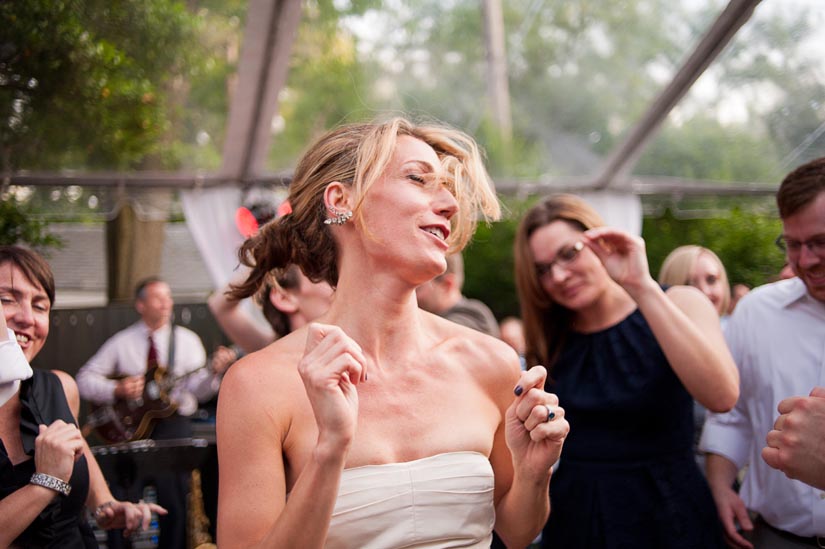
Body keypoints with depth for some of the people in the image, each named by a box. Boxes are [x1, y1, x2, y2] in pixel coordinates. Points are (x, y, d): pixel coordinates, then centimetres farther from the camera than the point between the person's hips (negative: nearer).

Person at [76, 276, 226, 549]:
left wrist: (214, 373, -25)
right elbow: (85, 379, 6)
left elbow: (197, 388, -4)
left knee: (174, 494, -7)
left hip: (172, 422, 0)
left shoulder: (187, 340, 6)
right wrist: (117, 389, -11)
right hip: (129, 425, 1)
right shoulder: (121, 342, 8)